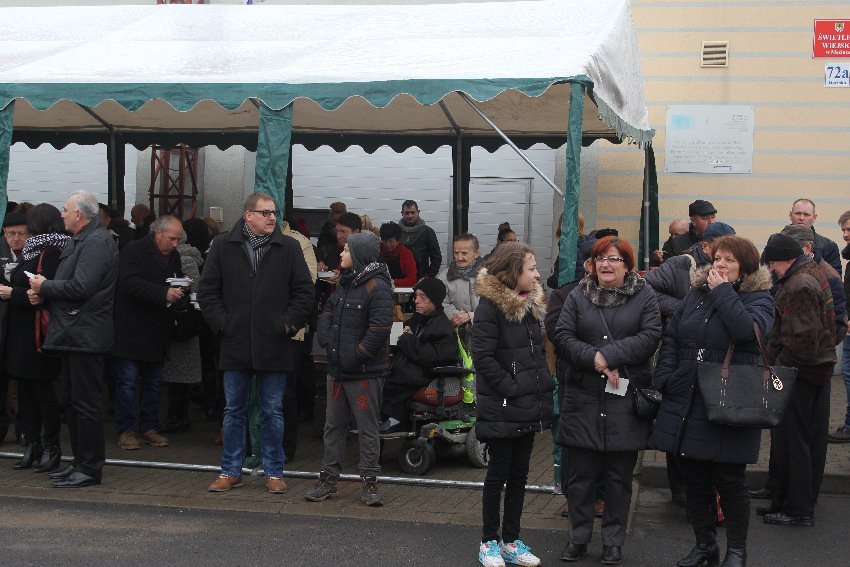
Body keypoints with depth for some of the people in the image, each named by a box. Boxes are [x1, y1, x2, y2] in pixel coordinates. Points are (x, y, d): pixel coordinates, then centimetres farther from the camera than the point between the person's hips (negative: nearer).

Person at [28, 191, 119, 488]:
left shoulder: (97, 242, -14)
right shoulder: (78, 241, 19)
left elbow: (80, 287, -23)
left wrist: (44, 286, -10)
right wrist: (42, 293, 2)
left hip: (85, 336, -11)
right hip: (72, 334, 11)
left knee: (86, 403, -5)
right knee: (73, 403, 14)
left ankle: (89, 468, 1)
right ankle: (80, 463, 22)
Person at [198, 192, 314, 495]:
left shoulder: (289, 248, 3)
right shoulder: (223, 247, 3)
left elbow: (304, 291, 4)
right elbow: (207, 291, 5)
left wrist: (289, 323, -4)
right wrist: (222, 323, -4)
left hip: (274, 345, 0)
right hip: (235, 345, 1)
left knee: (273, 412, 7)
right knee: (234, 411, 9)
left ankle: (274, 472, 17)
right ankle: (231, 471, 20)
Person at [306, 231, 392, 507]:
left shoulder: (377, 287, -15)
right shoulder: (344, 283, 12)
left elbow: (379, 329, -21)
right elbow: (328, 312, 18)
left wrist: (355, 356, -18)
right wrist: (325, 338, 0)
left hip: (365, 373, -9)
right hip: (337, 370, 9)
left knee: (368, 428, 2)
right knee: (333, 426, 14)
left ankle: (369, 482, 9)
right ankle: (328, 479, 23)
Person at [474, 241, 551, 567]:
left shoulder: (531, 305, 11)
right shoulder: (490, 305, -13)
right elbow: (482, 356, -19)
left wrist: (543, 390, 8)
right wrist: (510, 388, -19)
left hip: (528, 407, 7)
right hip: (501, 409, -7)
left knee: (519, 475, 12)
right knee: (498, 473, 2)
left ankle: (511, 540, 21)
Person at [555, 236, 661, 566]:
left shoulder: (644, 296, 3)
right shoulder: (579, 296, 9)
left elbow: (650, 336, -9)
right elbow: (562, 336, -1)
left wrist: (610, 356, -16)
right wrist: (595, 359, -16)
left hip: (626, 399, -1)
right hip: (584, 399, 1)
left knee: (619, 476, 6)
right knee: (581, 473, 6)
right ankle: (578, 538, 18)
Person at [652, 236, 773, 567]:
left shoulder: (759, 298, -2)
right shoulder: (697, 293, 12)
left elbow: (748, 329, -24)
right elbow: (671, 337, 13)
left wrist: (722, 292, -15)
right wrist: (664, 377, 0)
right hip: (687, 403, 5)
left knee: (729, 481, 3)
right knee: (694, 480, 12)